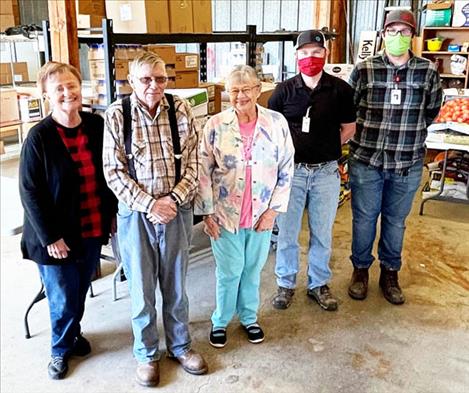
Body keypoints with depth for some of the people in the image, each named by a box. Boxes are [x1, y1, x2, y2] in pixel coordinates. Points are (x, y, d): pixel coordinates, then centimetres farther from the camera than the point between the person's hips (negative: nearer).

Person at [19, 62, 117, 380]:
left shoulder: (97, 126, -3)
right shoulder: (39, 137, -16)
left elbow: (110, 173, 8)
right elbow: (30, 192, -14)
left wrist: (112, 213, 7)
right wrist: (50, 236, -14)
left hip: (93, 230, 4)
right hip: (58, 236, -4)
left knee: (80, 293, 22)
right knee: (63, 300, 11)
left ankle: (74, 332, 49)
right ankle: (61, 349, 38)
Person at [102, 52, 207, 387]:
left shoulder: (181, 109, -2)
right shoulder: (117, 115, -7)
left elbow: (193, 162, -1)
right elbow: (114, 171, -8)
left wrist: (173, 199, -13)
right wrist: (150, 205, -15)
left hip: (177, 211, 2)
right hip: (136, 214, -1)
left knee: (175, 284, 16)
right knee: (142, 288, 11)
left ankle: (180, 345, 37)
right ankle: (147, 353, 33)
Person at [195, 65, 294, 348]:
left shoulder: (277, 123, -5)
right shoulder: (216, 125, -8)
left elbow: (286, 170, -1)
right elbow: (204, 171, -4)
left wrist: (274, 209, -5)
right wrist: (207, 213, -5)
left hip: (261, 215, 2)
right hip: (225, 214, -1)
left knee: (253, 269, 17)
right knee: (229, 271, 9)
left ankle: (249, 317, 39)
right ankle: (221, 321, 32)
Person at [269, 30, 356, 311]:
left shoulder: (340, 89, -1)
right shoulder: (284, 90, -1)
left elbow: (349, 129, 8)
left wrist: (325, 148, 0)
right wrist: (288, 151, -2)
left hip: (326, 172, 1)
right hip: (291, 170, 0)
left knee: (323, 234, 12)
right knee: (287, 232, 9)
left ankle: (319, 284, 31)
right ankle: (286, 283, 28)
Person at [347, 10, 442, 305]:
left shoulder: (428, 72, -1)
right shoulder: (364, 70, -4)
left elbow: (431, 111, 13)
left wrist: (409, 133, 14)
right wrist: (368, 135, 9)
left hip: (408, 163, 1)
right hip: (366, 159, -1)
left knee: (396, 220, 14)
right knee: (364, 218, 10)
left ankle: (390, 273, 32)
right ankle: (361, 269, 30)